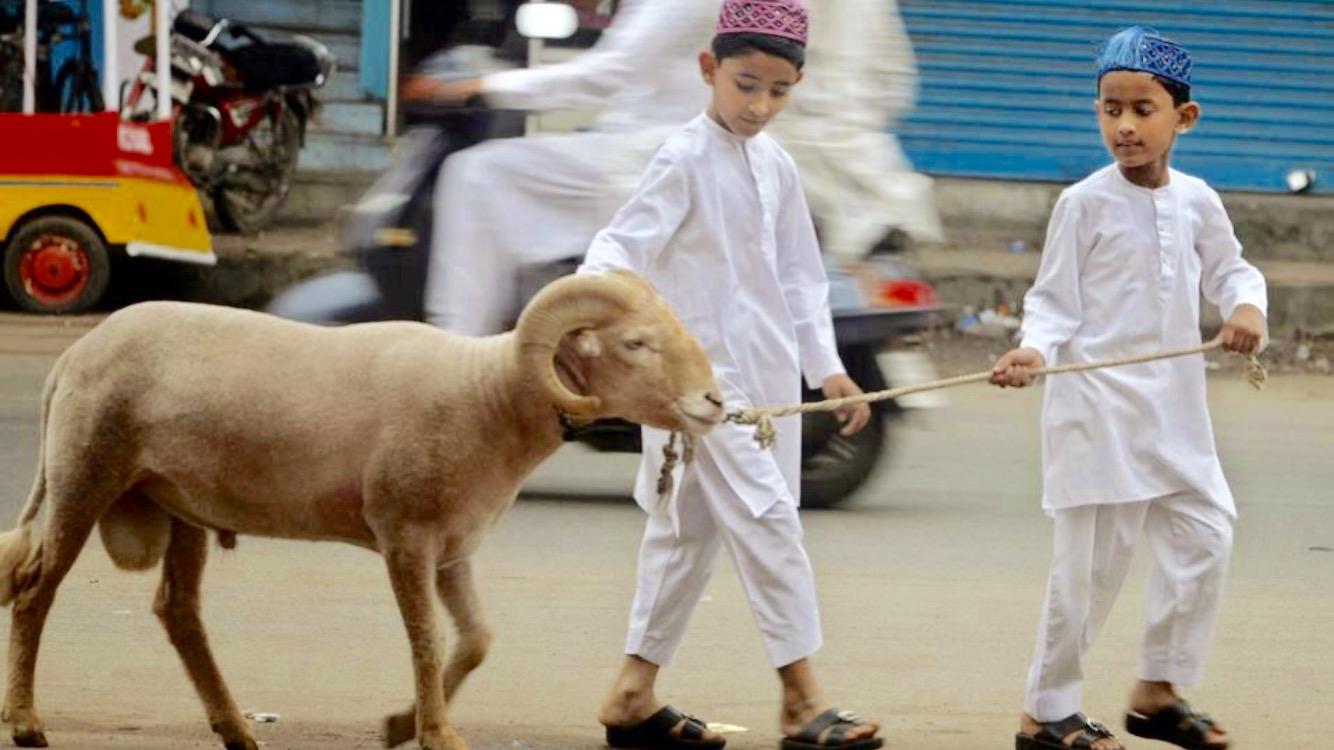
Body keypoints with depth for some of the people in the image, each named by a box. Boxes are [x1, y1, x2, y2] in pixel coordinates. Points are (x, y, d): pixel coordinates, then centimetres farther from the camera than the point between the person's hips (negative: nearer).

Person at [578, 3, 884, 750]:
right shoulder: (686, 159, -11)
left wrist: (825, 364, 15)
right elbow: (625, 243, -18)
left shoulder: (777, 166, 9)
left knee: (688, 531, 12)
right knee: (767, 520, -11)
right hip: (704, 373, -7)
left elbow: (799, 274, 18)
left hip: (766, 374, 7)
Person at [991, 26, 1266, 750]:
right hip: (1099, 404, -6)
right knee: (1092, 559, -4)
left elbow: (1229, 270, 17)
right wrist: (1032, 350, -24)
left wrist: (1247, 306, -5)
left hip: (1176, 405, 6)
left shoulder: (1196, 201, 5)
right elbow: (1055, 302, -6)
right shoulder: (1084, 204, -8)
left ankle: (1158, 691, 20)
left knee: (1205, 534, 5)